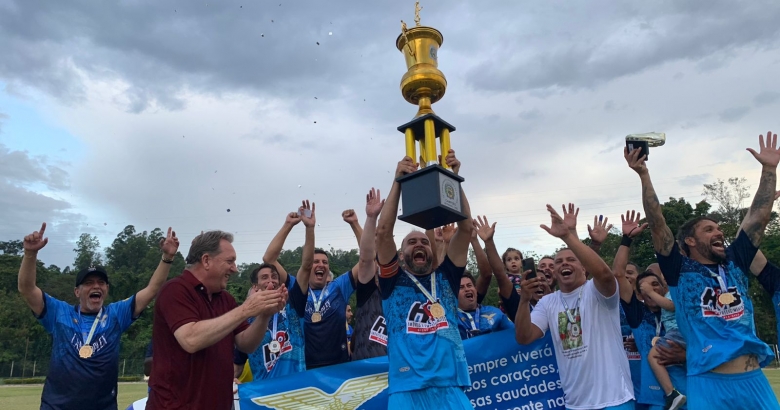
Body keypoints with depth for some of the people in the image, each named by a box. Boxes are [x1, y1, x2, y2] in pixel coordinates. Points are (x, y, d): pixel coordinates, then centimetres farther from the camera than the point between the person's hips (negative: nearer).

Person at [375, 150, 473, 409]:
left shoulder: (445, 278, 12)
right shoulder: (394, 281, 8)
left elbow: (466, 228, 5)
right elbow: (383, 232, -5)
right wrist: (398, 182, -7)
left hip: (450, 388, 2)